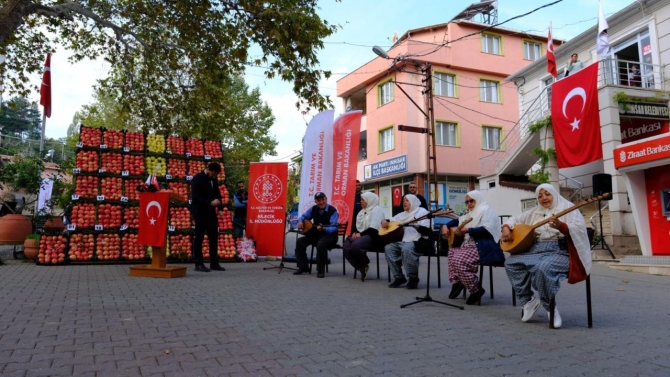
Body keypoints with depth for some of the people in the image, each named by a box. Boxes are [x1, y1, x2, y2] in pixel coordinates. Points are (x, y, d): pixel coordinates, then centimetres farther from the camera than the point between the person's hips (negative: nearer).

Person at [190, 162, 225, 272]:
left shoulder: (213, 179, 7)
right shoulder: (197, 178, -12)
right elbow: (195, 197, -19)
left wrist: (219, 206, 0)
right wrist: (210, 202, -28)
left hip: (211, 212, 7)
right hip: (200, 212, -6)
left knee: (214, 237, 6)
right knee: (199, 237, -1)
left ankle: (214, 263, 13)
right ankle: (199, 264, 6)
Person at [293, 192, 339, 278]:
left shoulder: (333, 211, -17)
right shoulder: (314, 209, 1)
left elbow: (333, 228, -27)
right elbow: (304, 216, 15)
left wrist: (323, 229, -46)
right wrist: (300, 221, -9)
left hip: (329, 235, -6)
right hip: (316, 234, 6)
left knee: (321, 244, -38)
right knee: (300, 241, -11)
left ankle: (320, 270, -21)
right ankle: (303, 267, 2)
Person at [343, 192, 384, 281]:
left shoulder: (377, 209, -5)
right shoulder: (362, 211, 22)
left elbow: (373, 228, -16)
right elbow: (358, 226, 18)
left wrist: (360, 234, -18)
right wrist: (355, 233, -4)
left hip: (374, 236, -8)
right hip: (362, 235, 9)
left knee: (355, 245, -34)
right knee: (346, 246, -17)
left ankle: (365, 263, -7)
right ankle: (361, 267, -8)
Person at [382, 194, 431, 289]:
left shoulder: (422, 212, -1)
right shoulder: (402, 215, 20)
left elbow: (428, 231, -12)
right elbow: (390, 220, 24)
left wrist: (416, 226, -29)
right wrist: (384, 221, 0)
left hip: (419, 241, -7)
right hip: (403, 241, 7)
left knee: (406, 249, -37)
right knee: (389, 248, -16)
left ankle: (413, 278, -18)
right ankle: (399, 277, -9)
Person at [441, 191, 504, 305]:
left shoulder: (486, 210, -5)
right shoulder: (472, 214, 23)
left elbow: (487, 229, -21)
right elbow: (457, 221, 32)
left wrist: (467, 230, -28)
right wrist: (445, 226, 12)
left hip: (484, 247, -11)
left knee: (458, 260, -25)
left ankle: (476, 290, -15)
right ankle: (457, 283, 11)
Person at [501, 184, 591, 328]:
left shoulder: (568, 209, 3)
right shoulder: (534, 212, 20)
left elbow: (579, 229, -13)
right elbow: (514, 219, 25)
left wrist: (560, 226, -32)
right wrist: (506, 229, 3)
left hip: (559, 252, -6)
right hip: (535, 250, 6)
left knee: (543, 267, -37)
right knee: (511, 262, -16)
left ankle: (550, 307, -13)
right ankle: (528, 300, -3)